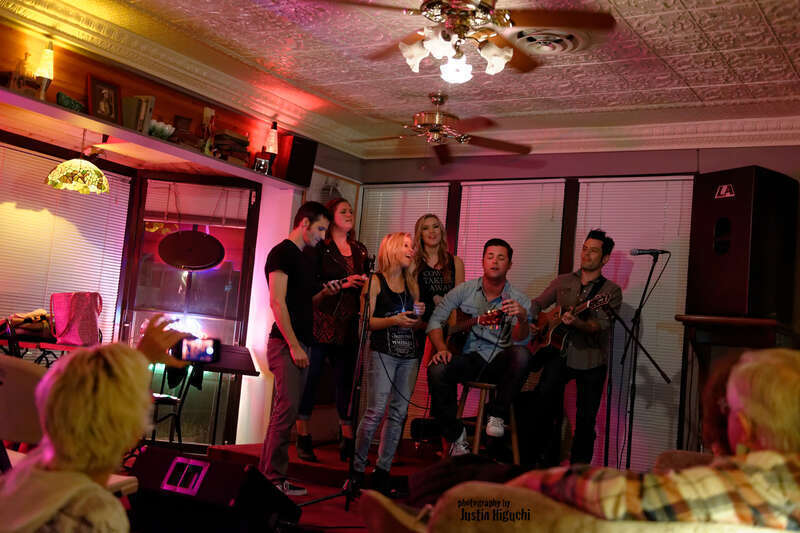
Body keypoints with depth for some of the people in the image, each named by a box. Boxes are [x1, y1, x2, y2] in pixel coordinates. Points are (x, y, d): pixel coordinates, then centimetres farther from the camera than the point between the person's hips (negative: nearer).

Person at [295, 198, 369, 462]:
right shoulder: (318, 247, 0)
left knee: (347, 380, 3)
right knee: (310, 378, -1)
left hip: (348, 324, 5)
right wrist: (341, 284, -15)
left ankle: (348, 441, 9)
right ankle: (303, 438, 8)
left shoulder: (360, 250, 18)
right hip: (320, 321, -5)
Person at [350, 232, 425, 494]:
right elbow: (367, 321, -5)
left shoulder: (411, 284, 18)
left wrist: (418, 316, 0)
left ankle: (382, 470, 10)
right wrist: (392, 320, -18)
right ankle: (357, 467, 1)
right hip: (382, 351, -5)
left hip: (409, 354, 6)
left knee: (398, 413, 3)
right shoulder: (375, 281, 2)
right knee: (376, 411, -11)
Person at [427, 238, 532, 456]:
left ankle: (497, 415, -14)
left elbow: (520, 341, -12)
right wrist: (442, 349, -14)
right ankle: (456, 434, -9)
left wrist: (523, 318, -34)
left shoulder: (519, 300, 0)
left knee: (522, 355, -33)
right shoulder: (464, 290, 5)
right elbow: (436, 320, 4)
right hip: (469, 360, 1)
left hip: (500, 363, -1)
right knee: (436, 369, -29)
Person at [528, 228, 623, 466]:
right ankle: (546, 461, -9)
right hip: (559, 350, 2)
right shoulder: (563, 282, 15)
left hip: (590, 359, -1)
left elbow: (602, 325, -12)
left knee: (586, 419, -1)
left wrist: (577, 323, -31)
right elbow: (537, 304, 18)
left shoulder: (611, 290, 3)